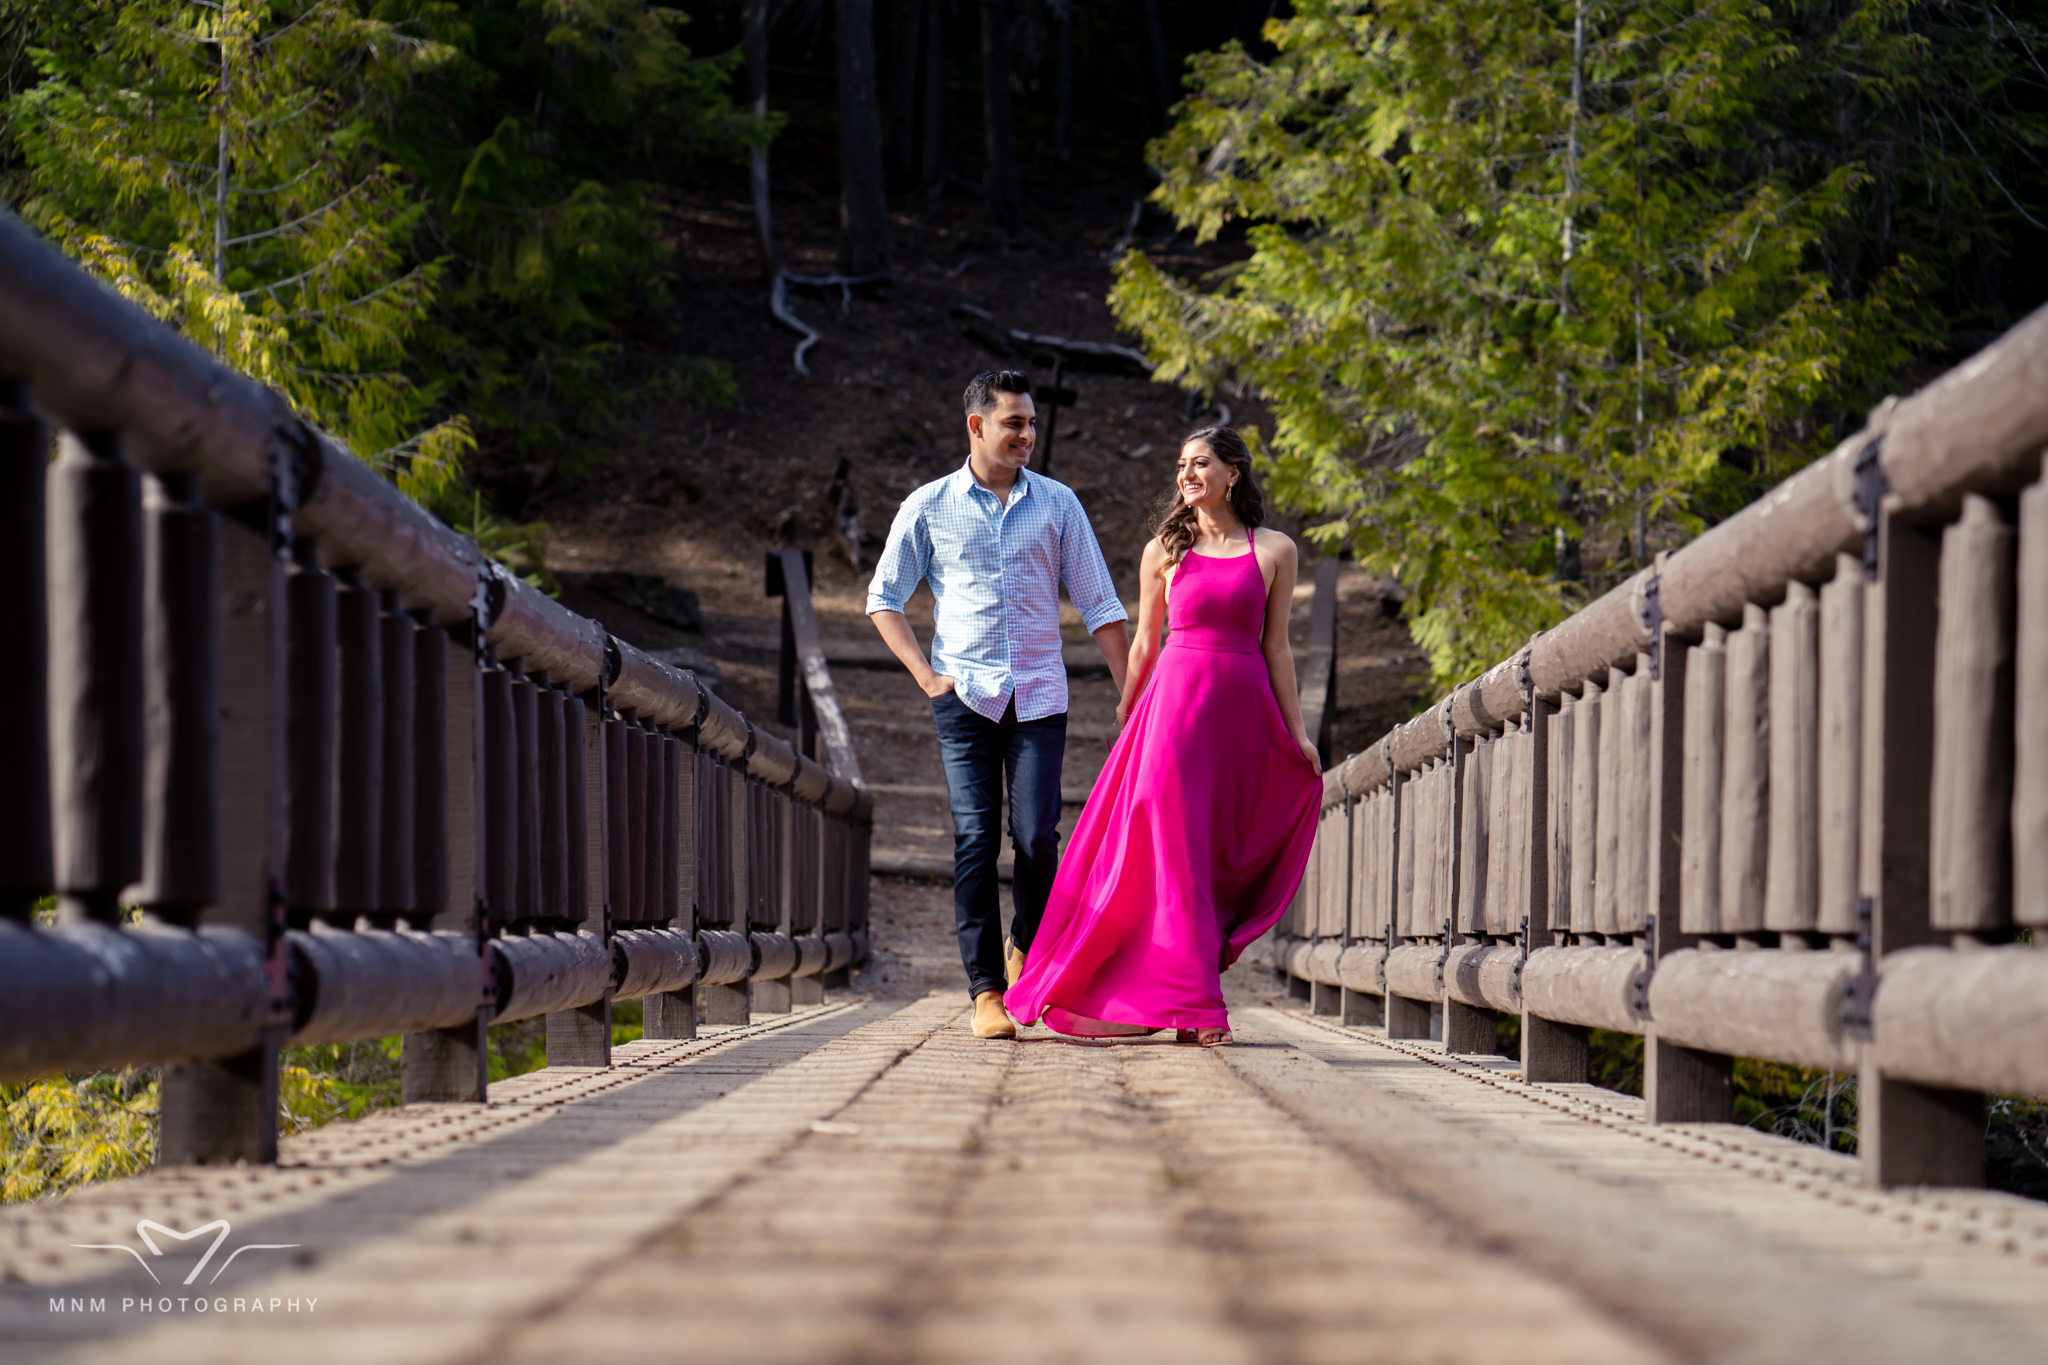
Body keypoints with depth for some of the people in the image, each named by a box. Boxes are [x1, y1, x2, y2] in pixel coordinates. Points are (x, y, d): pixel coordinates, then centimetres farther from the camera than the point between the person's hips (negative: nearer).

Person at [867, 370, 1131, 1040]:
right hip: (965, 695, -1)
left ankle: (1025, 950, 17)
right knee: (976, 839, -7)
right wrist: (926, 675, 1)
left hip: (1039, 695, 1)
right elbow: (883, 597, 12)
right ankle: (986, 991, -4)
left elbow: (1099, 605, 11)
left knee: (1037, 836, -10)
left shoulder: (1058, 504, 9)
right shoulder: (928, 507, 6)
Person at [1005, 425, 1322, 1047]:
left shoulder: (1274, 551, 7)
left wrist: (1297, 732, 5)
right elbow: (1144, 645, 14)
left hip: (1244, 710, 1)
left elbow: (1276, 646, 8)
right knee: (1176, 848, -9)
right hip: (1175, 699, -1)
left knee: (1222, 852, 1)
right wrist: (1124, 717, 16)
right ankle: (1194, 1004, -9)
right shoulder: (1165, 551, 7)